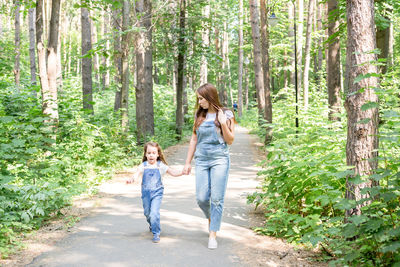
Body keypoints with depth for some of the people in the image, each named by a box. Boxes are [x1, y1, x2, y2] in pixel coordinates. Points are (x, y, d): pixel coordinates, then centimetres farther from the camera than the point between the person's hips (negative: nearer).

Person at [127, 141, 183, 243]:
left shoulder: (161, 165, -2)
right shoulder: (143, 166, -2)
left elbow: (173, 172, 1)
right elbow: (137, 173, -19)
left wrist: (182, 172, -15)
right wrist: (132, 179, -40)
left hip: (157, 193, -2)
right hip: (146, 193, 2)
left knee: (154, 212, -17)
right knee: (147, 213, 17)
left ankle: (156, 233, -5)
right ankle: (152, 225, 49)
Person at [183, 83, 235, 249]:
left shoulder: (226, 114, 0)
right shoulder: (199, 115, 10)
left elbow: (230, 141, -1)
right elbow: (194, 139, 15)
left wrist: (223, 123, -15)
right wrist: (188, 162, 14)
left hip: (220, 160, -3)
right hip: (202, 160, 3)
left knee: (217, 198, -5)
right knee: (201, 198, 0)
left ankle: (213, 235, 4)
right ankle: (211, 217, 32)